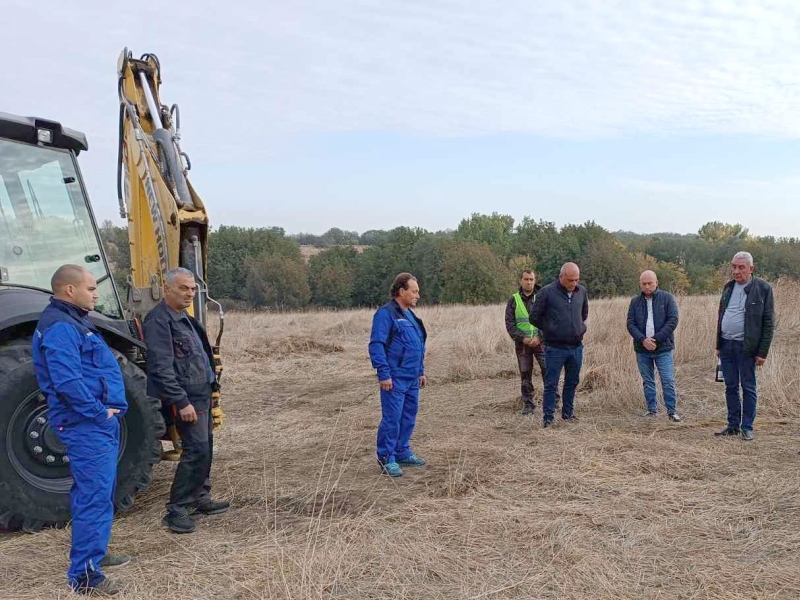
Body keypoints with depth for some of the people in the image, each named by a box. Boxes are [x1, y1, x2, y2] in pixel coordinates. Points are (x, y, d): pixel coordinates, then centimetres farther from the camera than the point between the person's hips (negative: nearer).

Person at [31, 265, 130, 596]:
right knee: (95, 497, -8)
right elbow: (67, 381, -27)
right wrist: (100, 412, -18)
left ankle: (93, 552, 35)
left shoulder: (73, 322, 16)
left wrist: (108, 410, 14)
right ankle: (84, 574, -1)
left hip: (98, 423, 11)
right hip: (87, 425, -11)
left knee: (95, 492, 21)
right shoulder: (59, 327, -18)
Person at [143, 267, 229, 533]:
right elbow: (161, 368, -23)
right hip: (186, 397, -10)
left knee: (204, 448, 16)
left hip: (201, 394, 10)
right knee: (197, 449, -13)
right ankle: (176, 509, -5)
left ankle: (201, 499, 28)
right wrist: (181, 402, -25)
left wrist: (210, 385, 21)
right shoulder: (159, 321, -16)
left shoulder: (184, 319, 16)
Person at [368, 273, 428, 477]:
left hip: (412, 378, 9)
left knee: (409, 417, 14)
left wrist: (421, 371, 21)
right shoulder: (386, 313, -12)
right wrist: (384, 374, -21)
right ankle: (387, 459, 4)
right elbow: (376, 345, -17)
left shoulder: (409, 314, 16)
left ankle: (402, 453, 26)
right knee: (392, 418, -5)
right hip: (395, 378, -9)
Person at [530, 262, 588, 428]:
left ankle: (568, 412, 30)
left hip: (576, 346, 5)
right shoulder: (546, 292, -12)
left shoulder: (582, 292, 4)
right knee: (551, 384, 0)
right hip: (555, 348, -5)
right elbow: (534, 317, -3)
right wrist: (550, 330, 5)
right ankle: (548, 417, 9)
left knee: (572, 382, 15)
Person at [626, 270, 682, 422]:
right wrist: (642, 339, -15)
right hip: (642, 349, 3)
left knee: (668, 381, -4)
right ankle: (652, 409, 20)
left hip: (663, 348, -3)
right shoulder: (635, 301, 7)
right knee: (647, 381, 10)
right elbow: (630, 324, 1)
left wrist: (656, 339, -14)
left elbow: (673, 321, -8)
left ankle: (672, 411, 5)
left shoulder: (667, 298, -1)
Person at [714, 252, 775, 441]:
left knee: (748, 388, 3)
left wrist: (763, 352, -11)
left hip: (746, 347, -5)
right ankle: (733, 425, 19)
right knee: (730, 387, 10)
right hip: (726, 345, 5)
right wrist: (719, 345, 13)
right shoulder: (728, 287, 11)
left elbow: (769, 323, -7)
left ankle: (747, 427, 12)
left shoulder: (763, 289, -6)